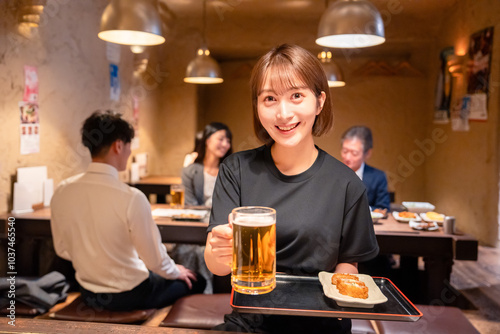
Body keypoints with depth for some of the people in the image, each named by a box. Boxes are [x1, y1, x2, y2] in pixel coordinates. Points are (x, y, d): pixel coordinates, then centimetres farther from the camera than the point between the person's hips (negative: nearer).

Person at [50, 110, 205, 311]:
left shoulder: (62, 192, -10)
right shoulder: (131, 198, -28)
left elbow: (62, 249, 4)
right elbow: (155, 259, -19)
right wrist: (175, 271, 3)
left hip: (88, 295, 7)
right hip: (129, 297, -6)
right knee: (195, 282, 15)